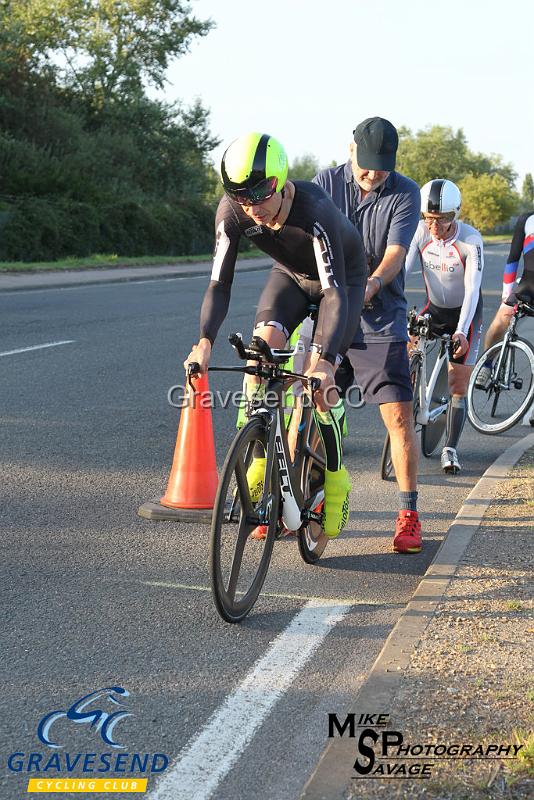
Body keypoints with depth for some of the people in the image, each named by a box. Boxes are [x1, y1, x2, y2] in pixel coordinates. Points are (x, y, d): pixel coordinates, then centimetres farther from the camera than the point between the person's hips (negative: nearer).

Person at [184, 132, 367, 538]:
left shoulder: (314, 211, -41)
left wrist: (324, 360, -55)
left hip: (342, 277, -4)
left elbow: (335, 294, -44)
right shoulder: (232, 212, -28)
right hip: (291, 275, 4)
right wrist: (205, 341, -42)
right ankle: (260, 464, -7)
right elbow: (220, 283, -26)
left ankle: (335, 481, 5)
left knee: (320, 379, -15)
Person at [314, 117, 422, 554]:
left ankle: (409, 515, 4)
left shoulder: (406, 193, -3)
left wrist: (370, 285, -35)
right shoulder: (327, 183, 1)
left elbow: (395, 252, -15)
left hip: (381, 321, -2)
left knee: (399, 415, -6)